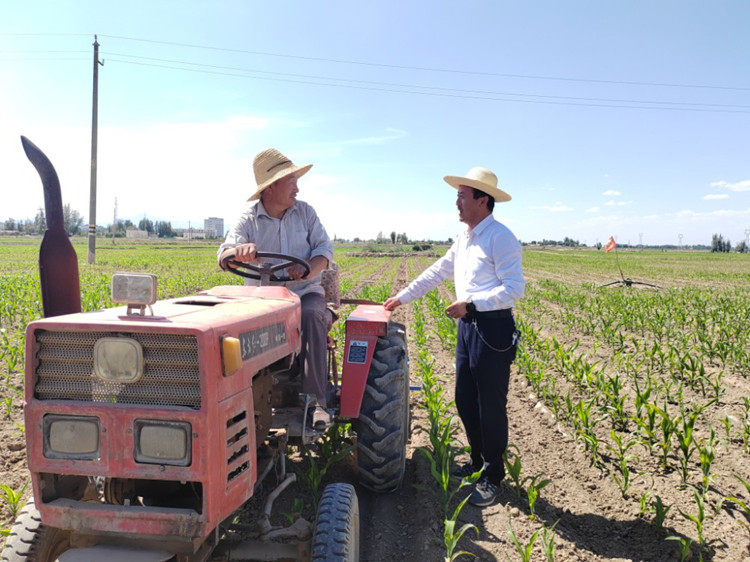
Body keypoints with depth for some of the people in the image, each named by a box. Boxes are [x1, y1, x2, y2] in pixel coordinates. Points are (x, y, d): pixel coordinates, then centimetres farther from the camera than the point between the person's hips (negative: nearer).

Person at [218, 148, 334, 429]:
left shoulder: (305, 212, 7)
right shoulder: (248, 220, 0)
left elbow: (325, 248, 1)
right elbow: (224, 258, -14)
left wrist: (307, 269, -22)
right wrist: (240, 250, -40)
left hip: (304, 291, 0)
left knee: (312, 315, -35)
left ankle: (316, 400, -34)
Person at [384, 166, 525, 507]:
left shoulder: (500, 238, -14)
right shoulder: (464, 240, 14)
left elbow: (514, 289, -19)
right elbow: (437, 273, 22)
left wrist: (471, 304, -23)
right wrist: (402, 297, 22)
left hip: (493, 328, -9)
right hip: (467, 326, 9)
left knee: (490, 405, 1)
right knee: (465, 401, 16)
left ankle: (493, 477, 17)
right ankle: (478, 461, 34)